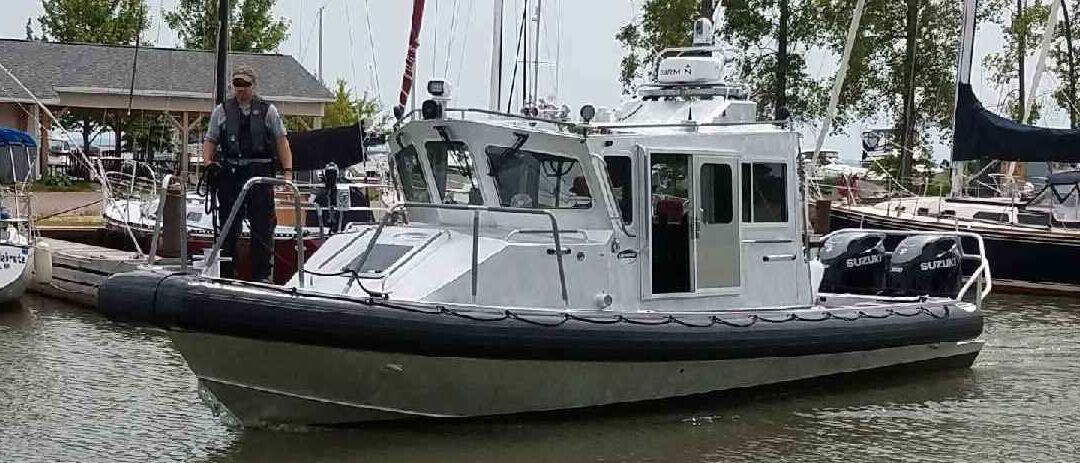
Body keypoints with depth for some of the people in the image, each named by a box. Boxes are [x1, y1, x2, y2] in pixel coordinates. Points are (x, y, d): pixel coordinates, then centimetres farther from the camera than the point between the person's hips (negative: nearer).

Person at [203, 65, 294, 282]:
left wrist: (287, 170, -4)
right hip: (230, 172, 1)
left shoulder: (267, 110, 9)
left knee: (263, 227, -2)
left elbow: (281, 141, 7)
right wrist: (209, 163, -4)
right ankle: (225, 274, 13)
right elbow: (210, 141, 14)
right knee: (228, 226, 6)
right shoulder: (221, 111, 13)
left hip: (260, 173, -1)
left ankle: (262, 276, 3)